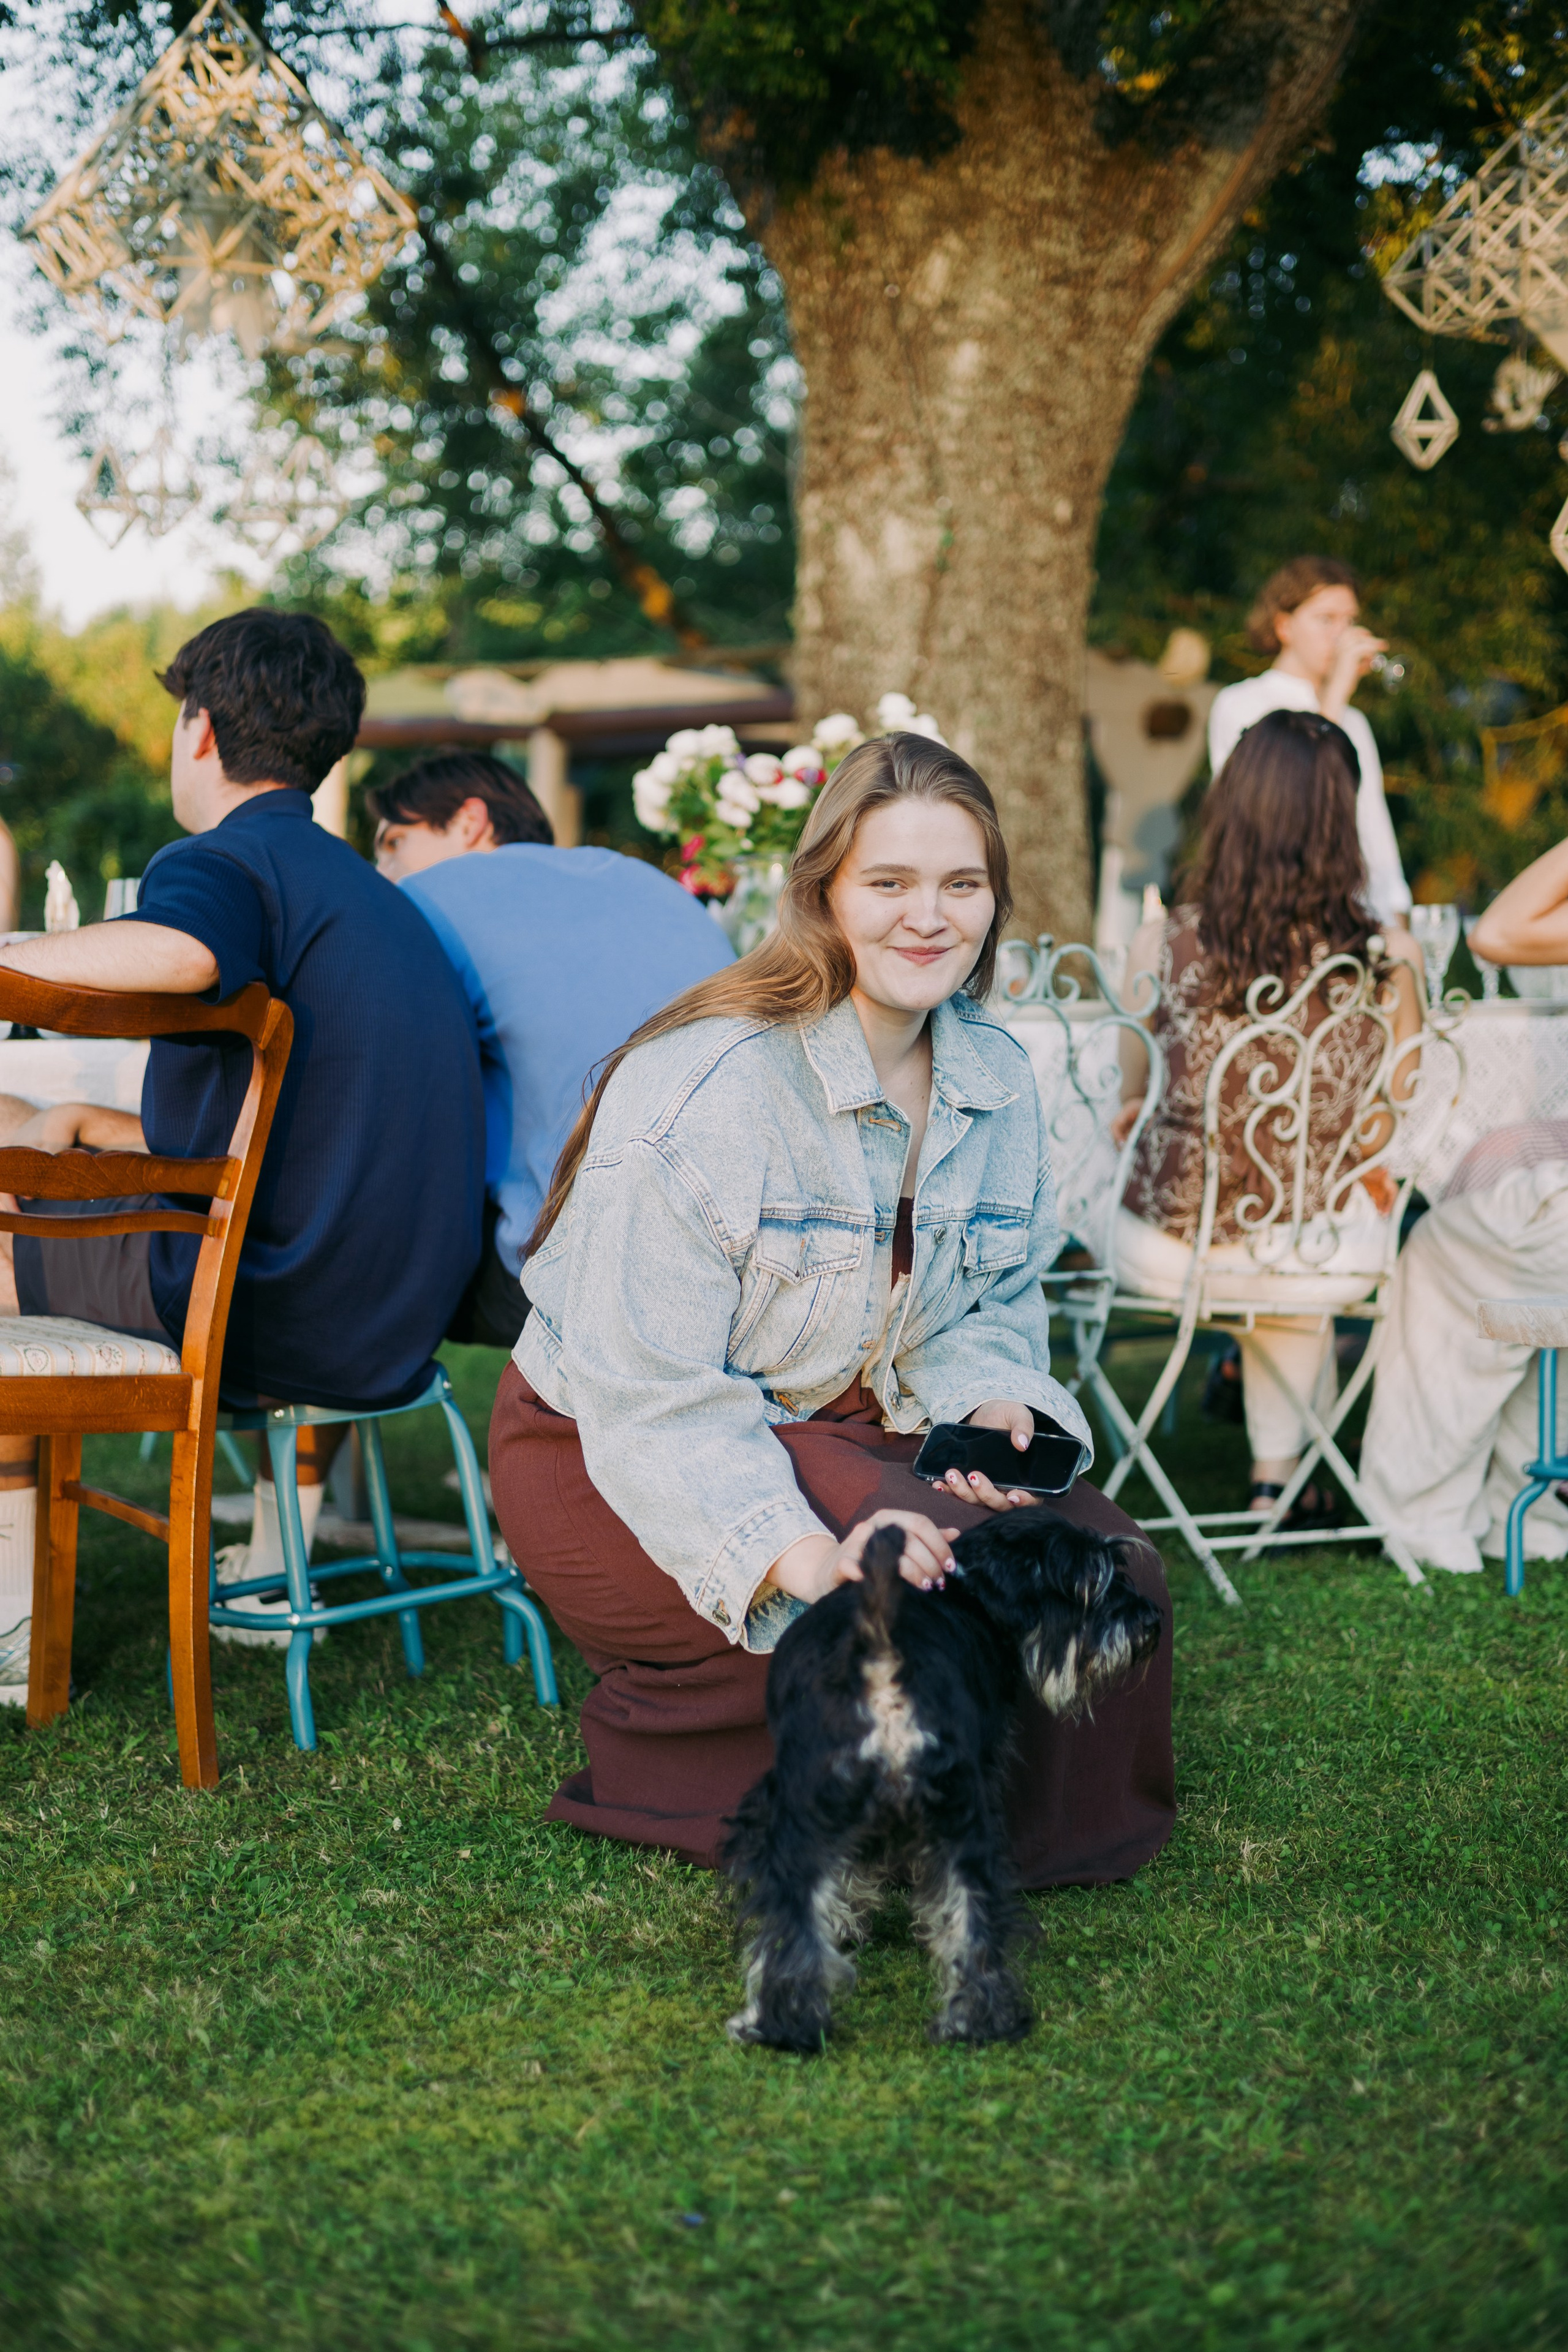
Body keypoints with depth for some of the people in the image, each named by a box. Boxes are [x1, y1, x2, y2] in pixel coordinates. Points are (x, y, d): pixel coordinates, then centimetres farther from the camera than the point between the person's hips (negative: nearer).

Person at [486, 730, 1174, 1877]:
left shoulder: (997, 1078, 0)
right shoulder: (702, 1089, -25)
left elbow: (992, 1311, 10)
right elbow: (652, 1396, -27)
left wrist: (992, 1404, -15)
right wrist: (802, 1555, -40)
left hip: (843, 1432, 7)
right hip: (610, 1459, -7)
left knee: (1109, 1565, -12)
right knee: (936, 1593, -28)